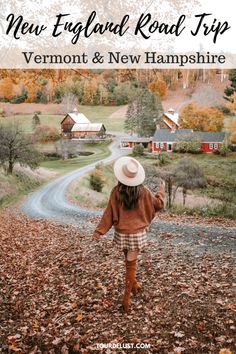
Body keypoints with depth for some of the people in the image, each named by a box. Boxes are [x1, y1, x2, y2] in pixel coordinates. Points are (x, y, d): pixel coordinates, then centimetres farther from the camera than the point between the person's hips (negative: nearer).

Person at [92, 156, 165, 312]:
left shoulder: (116, 192, -12)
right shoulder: (143, 191, -11)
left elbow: (109, 213, -9)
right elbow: (159, 204, 3)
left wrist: (99, 231, -1)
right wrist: (162, 190, 20)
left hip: (121, 234, 1)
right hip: (138, 233, -1)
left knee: (129, 260, 24)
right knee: (131, 264, 6)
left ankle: (134, 284, 44)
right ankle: (127, 296, 8)